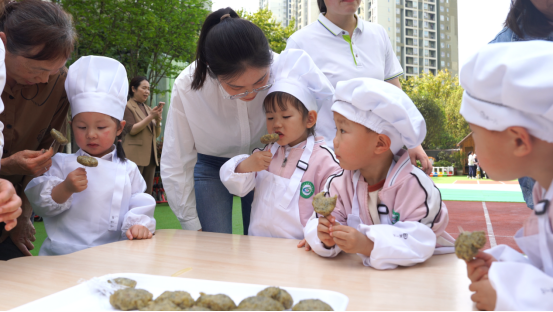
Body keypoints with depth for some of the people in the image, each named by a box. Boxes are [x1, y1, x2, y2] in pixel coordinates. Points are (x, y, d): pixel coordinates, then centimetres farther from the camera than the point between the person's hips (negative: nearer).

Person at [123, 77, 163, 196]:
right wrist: (151, 116, -17)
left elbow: (157, 134, 13)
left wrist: (158, 119, -6)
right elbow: (132, 130, -13)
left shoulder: (148, 109, 17)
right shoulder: (128, 107, -1)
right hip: (135, 156, -7)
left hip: (150, 156, 7)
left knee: (147, 193, 8)